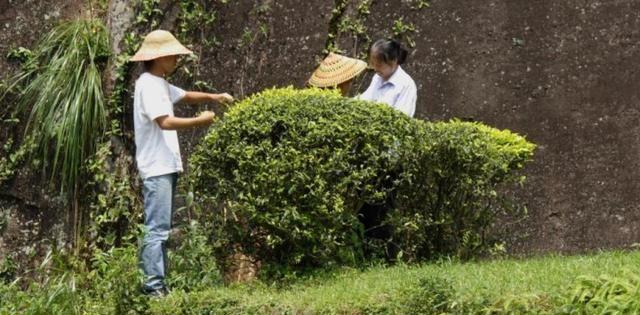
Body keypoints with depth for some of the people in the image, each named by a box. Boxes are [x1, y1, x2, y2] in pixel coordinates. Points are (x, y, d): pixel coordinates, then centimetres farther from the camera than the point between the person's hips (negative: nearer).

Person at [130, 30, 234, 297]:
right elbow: (165, 122, -22)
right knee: (157, 230, -12)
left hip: (166, 167, 11)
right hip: (157, 168, -11)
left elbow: (186, 96, 29)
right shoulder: (148, 85, -13)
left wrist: (213, 97, 13)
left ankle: (157, 283, 14)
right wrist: (199, 121, -13)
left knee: (160, 229, 11)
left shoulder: (160, 84, 18)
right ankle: (153, 286, -13)